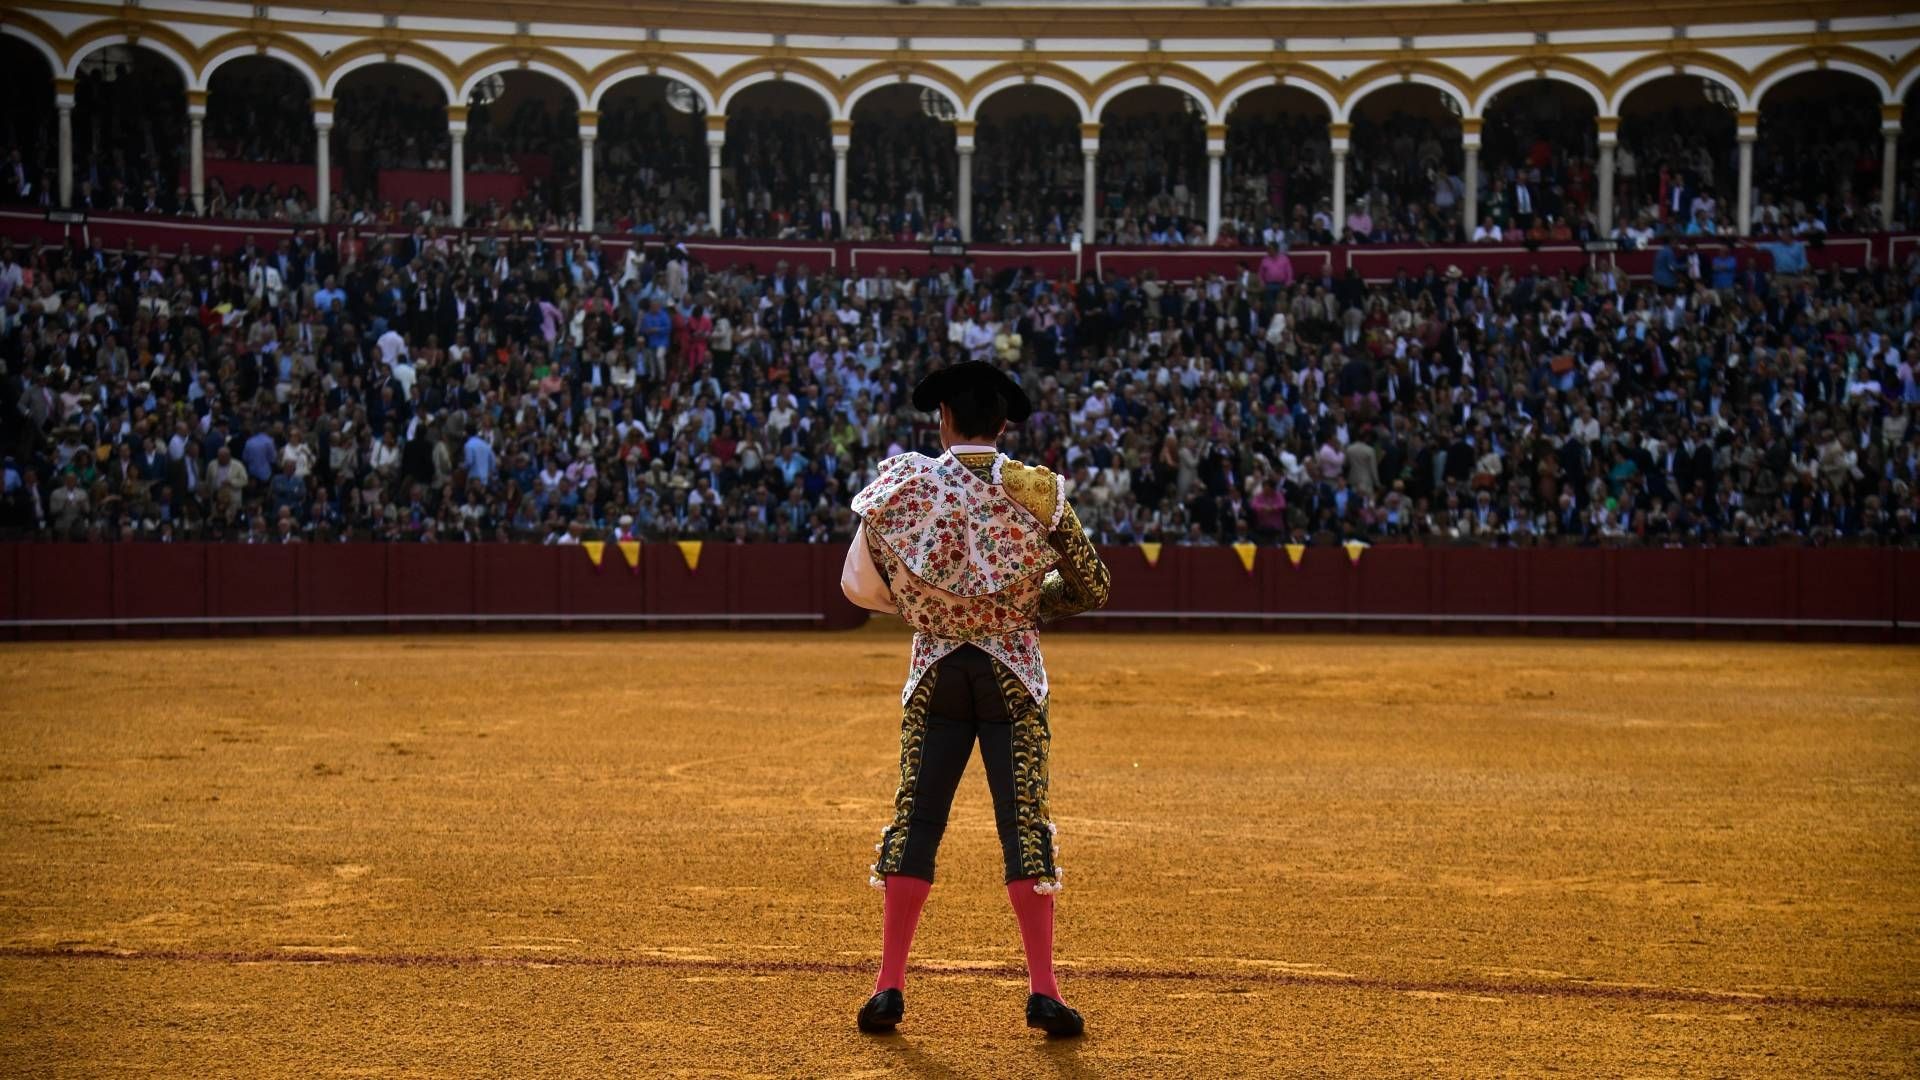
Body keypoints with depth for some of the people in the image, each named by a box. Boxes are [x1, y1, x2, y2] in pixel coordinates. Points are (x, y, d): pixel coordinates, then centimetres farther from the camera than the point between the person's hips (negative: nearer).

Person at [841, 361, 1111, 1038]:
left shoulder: (905, 486, -1)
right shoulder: (1034, 492, -3)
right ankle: (1042, 990, -3)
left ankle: (889, 987, 6)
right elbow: (1091, 588, 0)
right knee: (1024, 824, 1)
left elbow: (866, 585, 2)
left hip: (935, 672, 1)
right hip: (1013, 676, -1)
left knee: (915, 820, 6)